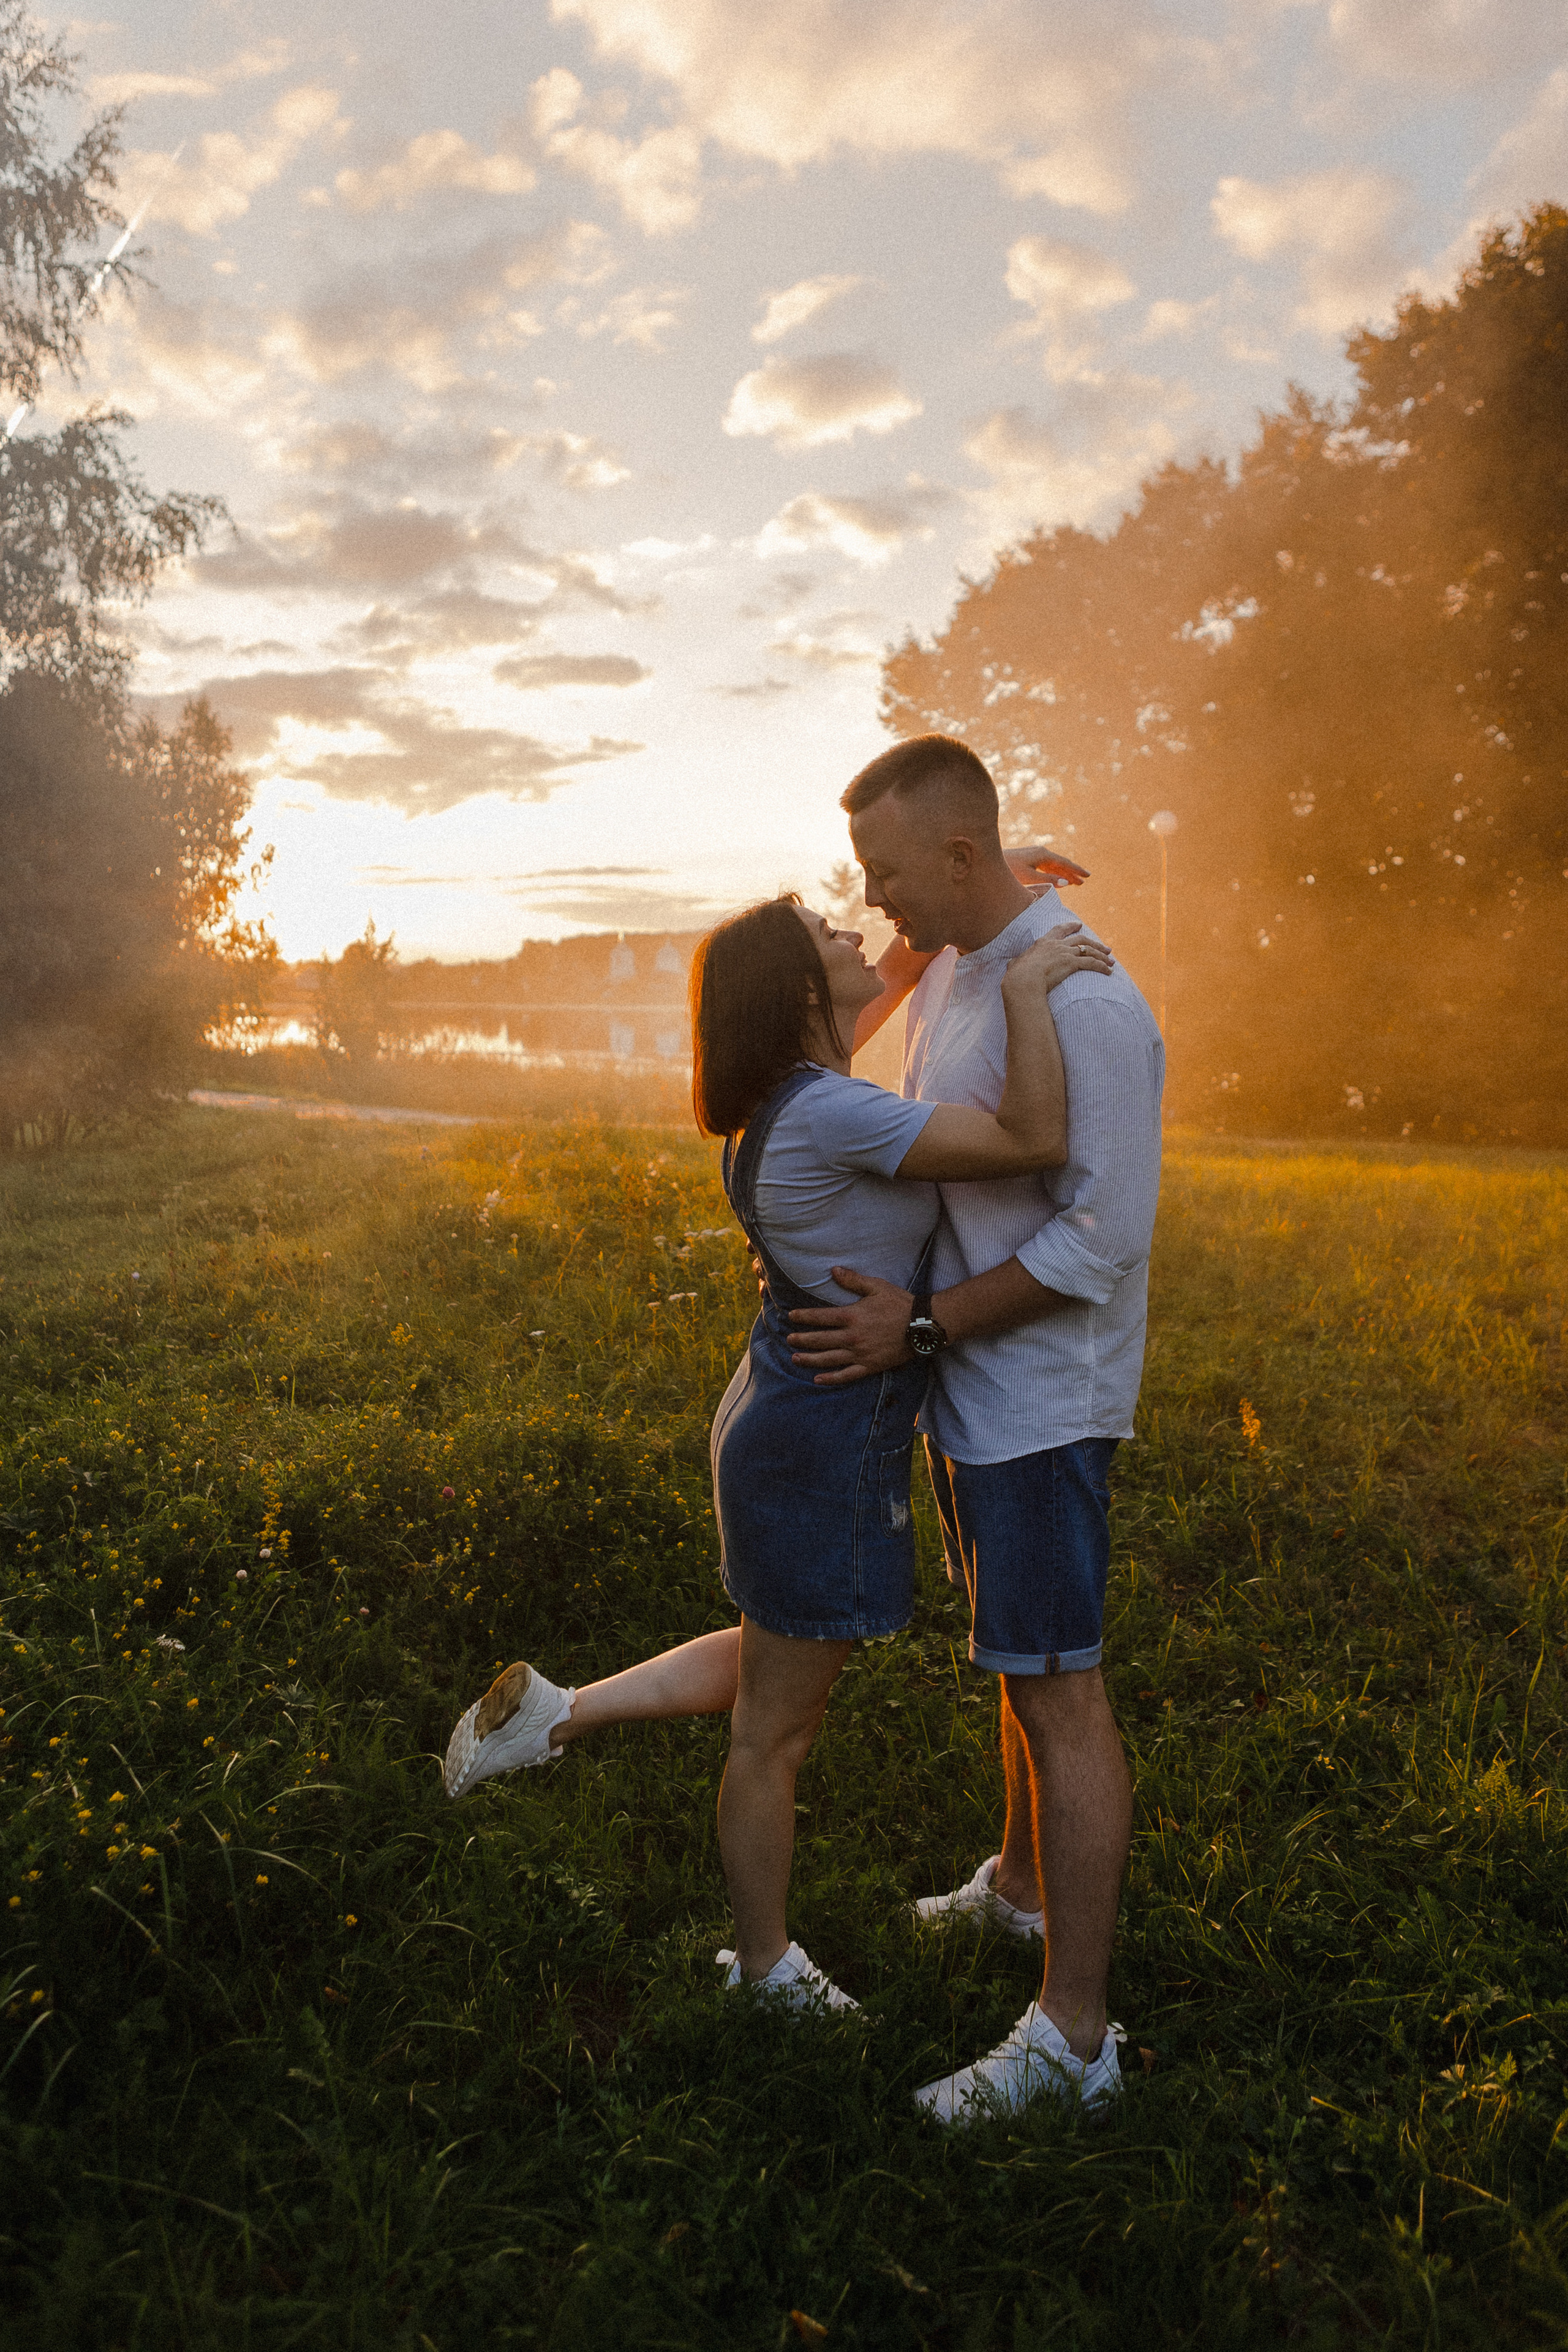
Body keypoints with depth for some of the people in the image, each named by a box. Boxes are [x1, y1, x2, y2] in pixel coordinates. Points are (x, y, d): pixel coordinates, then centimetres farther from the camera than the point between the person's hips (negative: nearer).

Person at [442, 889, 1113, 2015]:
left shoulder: (795, 1091, 3)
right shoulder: (833, 1113, -25)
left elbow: (902, 964, 22)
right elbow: (1036, 1141, -33)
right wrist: (1028, 986, -25)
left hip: (786, 1414, 9)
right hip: (828, 1451, -9)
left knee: (776, 1665, 29)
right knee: (776, 1731, 12)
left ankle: (555, 1711, 29)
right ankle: (765, 1969, 33)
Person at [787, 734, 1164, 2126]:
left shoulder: (1082, 1003, -22)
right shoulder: (941, 967, 7)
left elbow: (1103, 1235, -23)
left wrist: (921, 1326, -20)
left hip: (1042, 1404, -9)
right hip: (970, 1394, 9)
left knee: (1057, 1693, -2)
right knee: (1021, 1665, 23)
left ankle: (1074, 2035, 10)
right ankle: (1019, 1888, 42)